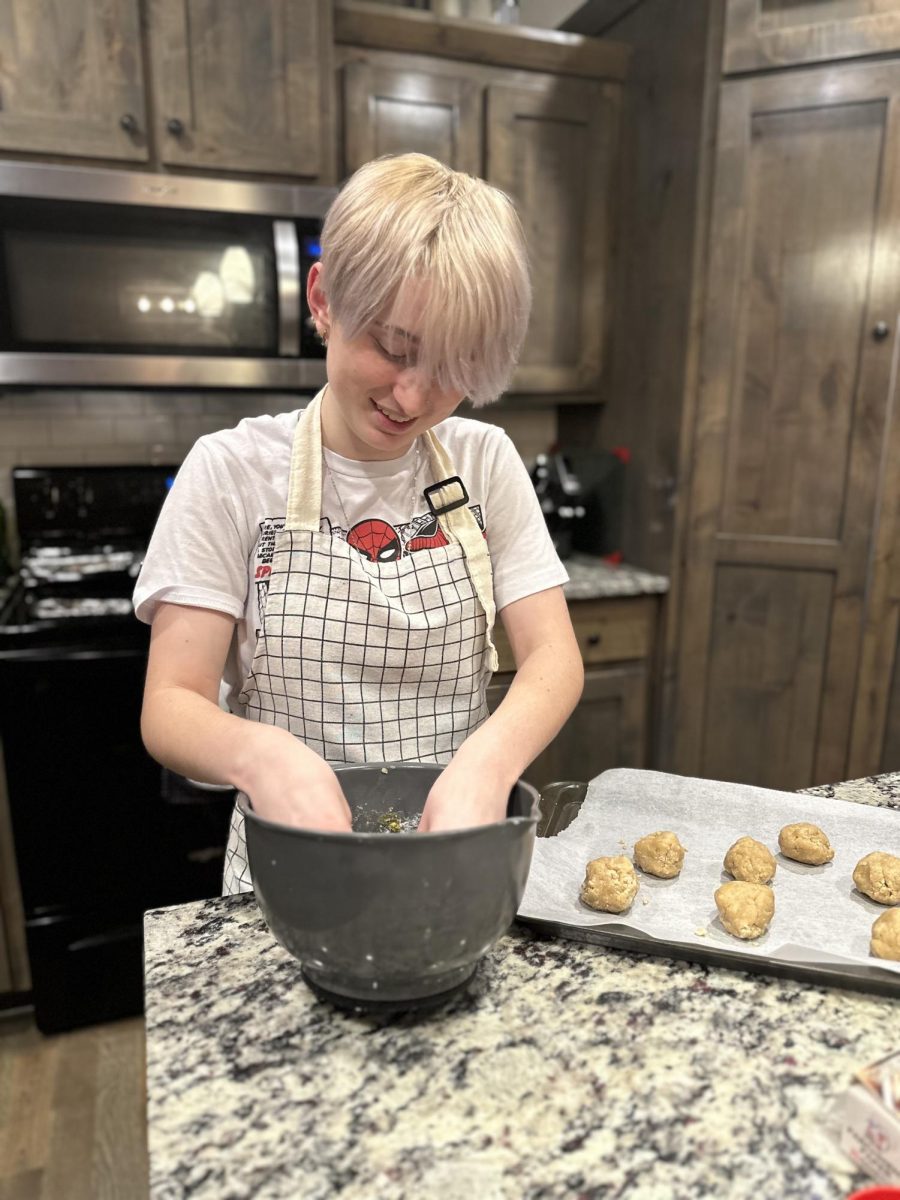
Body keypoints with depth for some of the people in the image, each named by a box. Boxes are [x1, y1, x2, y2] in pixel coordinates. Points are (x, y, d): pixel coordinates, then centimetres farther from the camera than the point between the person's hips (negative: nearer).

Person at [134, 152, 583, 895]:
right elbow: (171, 709, -9)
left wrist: (488, 762, -26)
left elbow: (555, 658, -5)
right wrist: (259, 753, -32)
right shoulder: (232, 472, -7)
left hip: (460, 864, 3)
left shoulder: (487, 462, 0)